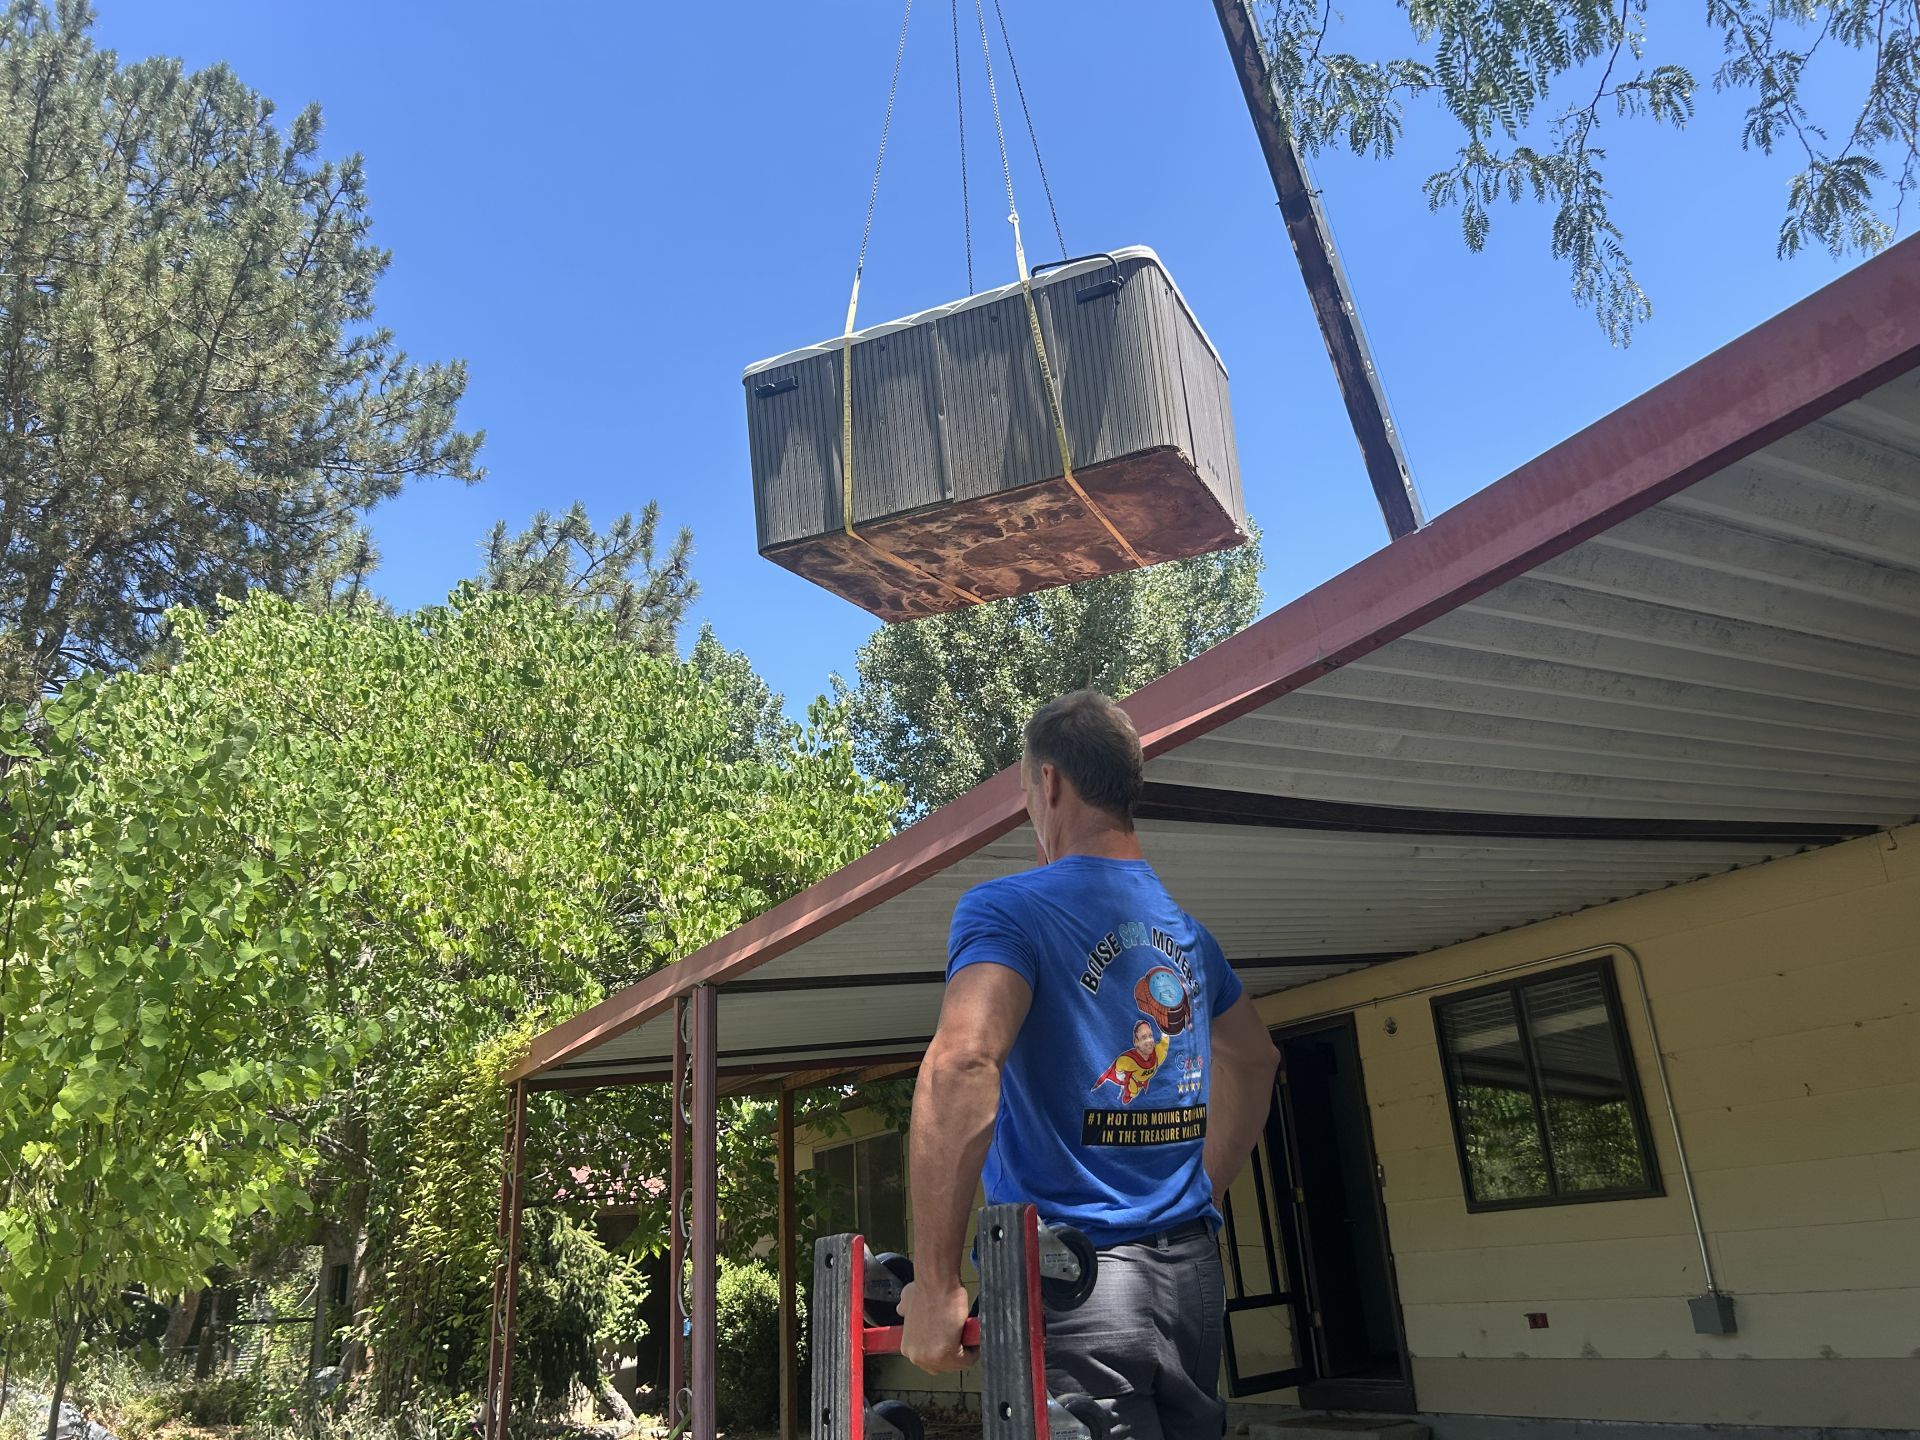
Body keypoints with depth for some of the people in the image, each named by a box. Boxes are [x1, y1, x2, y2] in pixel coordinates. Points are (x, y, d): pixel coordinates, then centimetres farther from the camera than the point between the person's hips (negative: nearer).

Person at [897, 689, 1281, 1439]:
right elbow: (1254, 1059, 27)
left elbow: (961, 1062, -27)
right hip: (1192, 1272, 7)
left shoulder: (1010, 908, -10)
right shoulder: (1186, 929, 12)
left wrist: (934, 1283, -22)